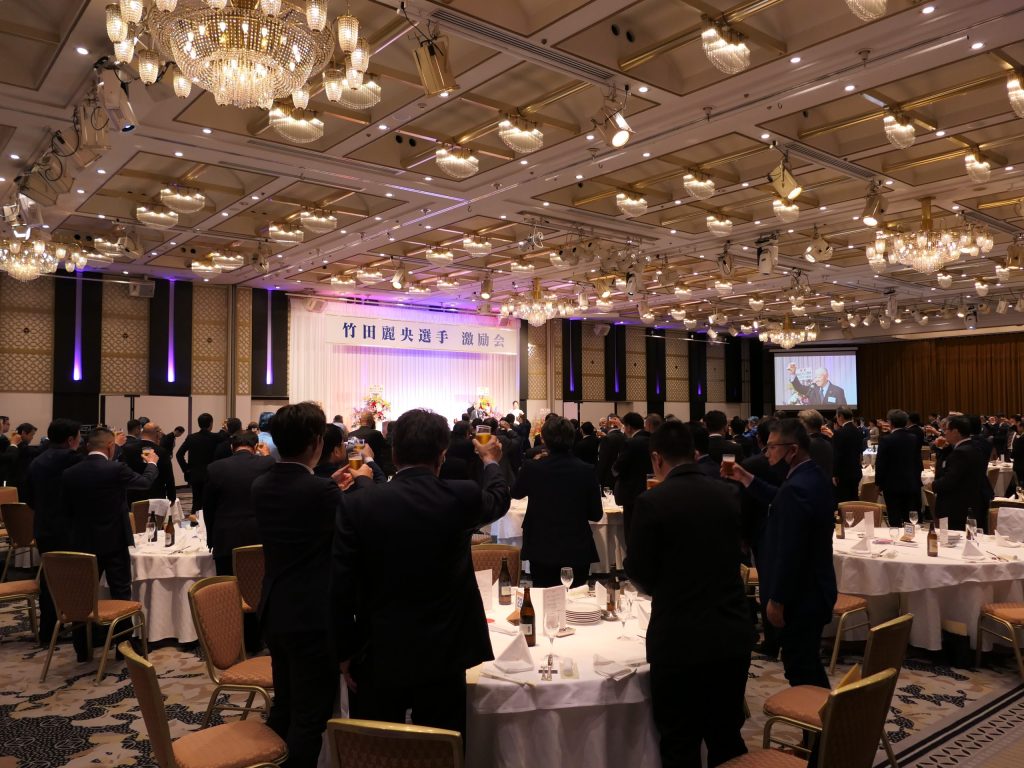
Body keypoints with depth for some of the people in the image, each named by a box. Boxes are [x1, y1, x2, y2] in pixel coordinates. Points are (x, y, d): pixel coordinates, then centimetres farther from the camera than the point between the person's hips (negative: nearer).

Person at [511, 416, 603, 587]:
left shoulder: (532, 468, -12)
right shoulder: (587, 470, -11)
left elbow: (516, 493, 10)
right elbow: (596, 514, -2)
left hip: (541, 549, 0)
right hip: (578, 549, 0)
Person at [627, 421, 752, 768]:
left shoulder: (651, 502, -14)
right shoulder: (729, 494, 0)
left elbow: (639, 572, -7)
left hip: (678, 638, -5)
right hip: (733, 634, 5)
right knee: (726, 735, 20)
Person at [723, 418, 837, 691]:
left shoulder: (797, 487, -27)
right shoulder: (813, 476, 4)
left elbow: (788, 552, -28)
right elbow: (782, 501, 21)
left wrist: (776, 599, -20)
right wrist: (747, 479, 14)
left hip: (800, 595, -10)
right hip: (814, 588, 10)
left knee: (799, 666, 3)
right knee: (808, 662, 23)